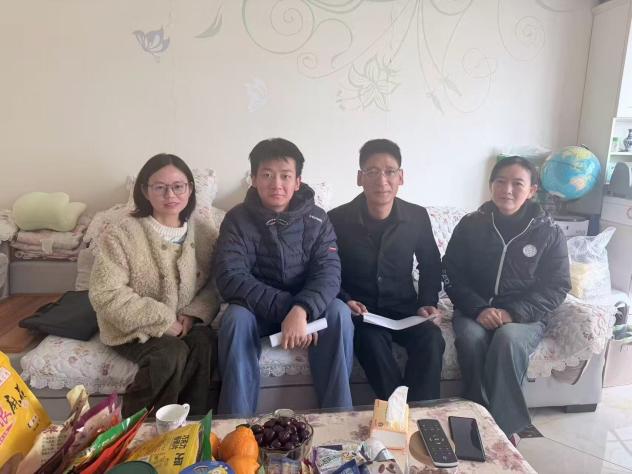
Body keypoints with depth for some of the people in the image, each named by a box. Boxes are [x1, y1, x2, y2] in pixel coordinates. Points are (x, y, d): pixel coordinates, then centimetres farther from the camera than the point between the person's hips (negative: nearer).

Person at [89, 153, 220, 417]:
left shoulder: (205, 233, 1)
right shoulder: (122, 235, -11)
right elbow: (106, 295, -16)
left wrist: (194, 313, -15)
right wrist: (163, 321, -19)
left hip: (185, 324, 3)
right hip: (134, 329, -3)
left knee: (205, 343, -27)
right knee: (172, 354, -30)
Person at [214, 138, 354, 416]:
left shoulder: (316, 219, -7)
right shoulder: (237, 219, -10)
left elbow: (329, 273, -18)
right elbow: (230, 279, -20)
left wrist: (301, 310, -40)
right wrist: (284, 307, -31)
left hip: (306, 307, 1)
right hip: (257, 309, -1)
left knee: (338, 313, -28)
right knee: (236, 317, -33)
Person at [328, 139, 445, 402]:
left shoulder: (417, 217, -2)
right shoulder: (337, 220, -10)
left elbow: (430, 265, 13)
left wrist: (428, 303, 1)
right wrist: (345, 301, -16)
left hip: (404, 307, 2)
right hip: (360, 310, -2)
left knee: (431, 339, -27)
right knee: (372, 341, -33)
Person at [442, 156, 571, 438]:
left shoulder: (549, 233, 0)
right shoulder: (471, 225, 1)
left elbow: (556, 287, -3)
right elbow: (451, 275, 0)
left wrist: (513, 313, -19)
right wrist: (478, 310, -17)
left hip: (525, 316, -1)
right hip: (475, 311, 1)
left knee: (508, 338, -33)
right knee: (471, 337, -31)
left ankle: (504, 424, -17)